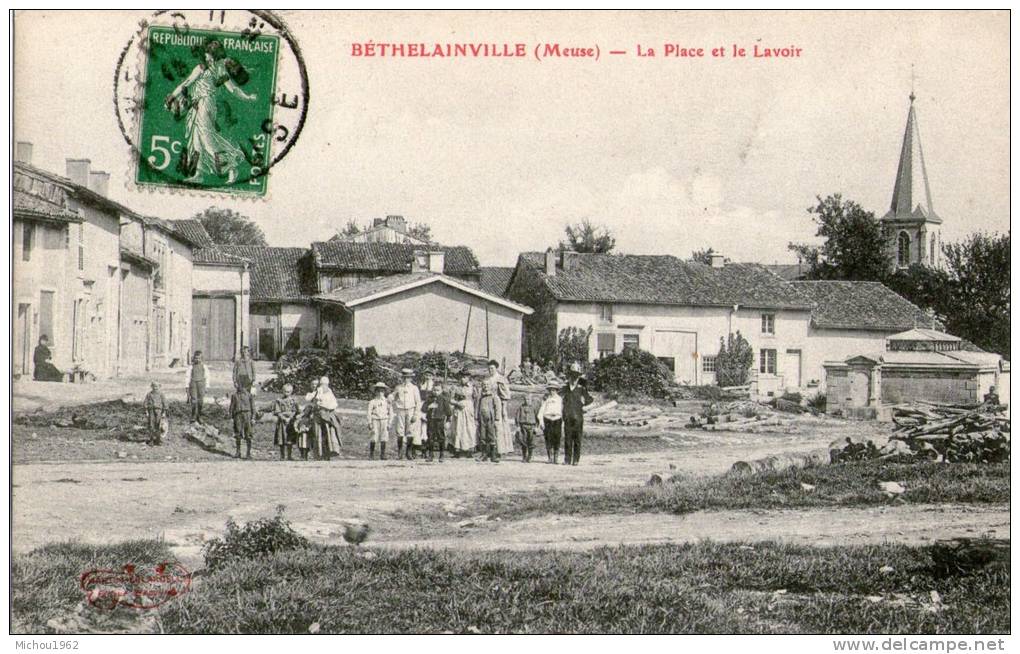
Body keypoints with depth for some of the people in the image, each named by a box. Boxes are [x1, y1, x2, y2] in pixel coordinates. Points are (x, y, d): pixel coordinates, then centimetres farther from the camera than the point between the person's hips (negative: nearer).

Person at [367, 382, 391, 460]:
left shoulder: (387, 402, 8)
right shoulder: (372, 402, 2)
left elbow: (390, 413, 10)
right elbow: (369, 413, 2)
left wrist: (389, 423, 5)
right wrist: (369, 423, -4)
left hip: (384, 421, 2)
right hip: (375, 420, -2)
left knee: (383, 439, -2)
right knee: (374, 438, -6)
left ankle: (382, 455, 2)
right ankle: (371, 453, 11)